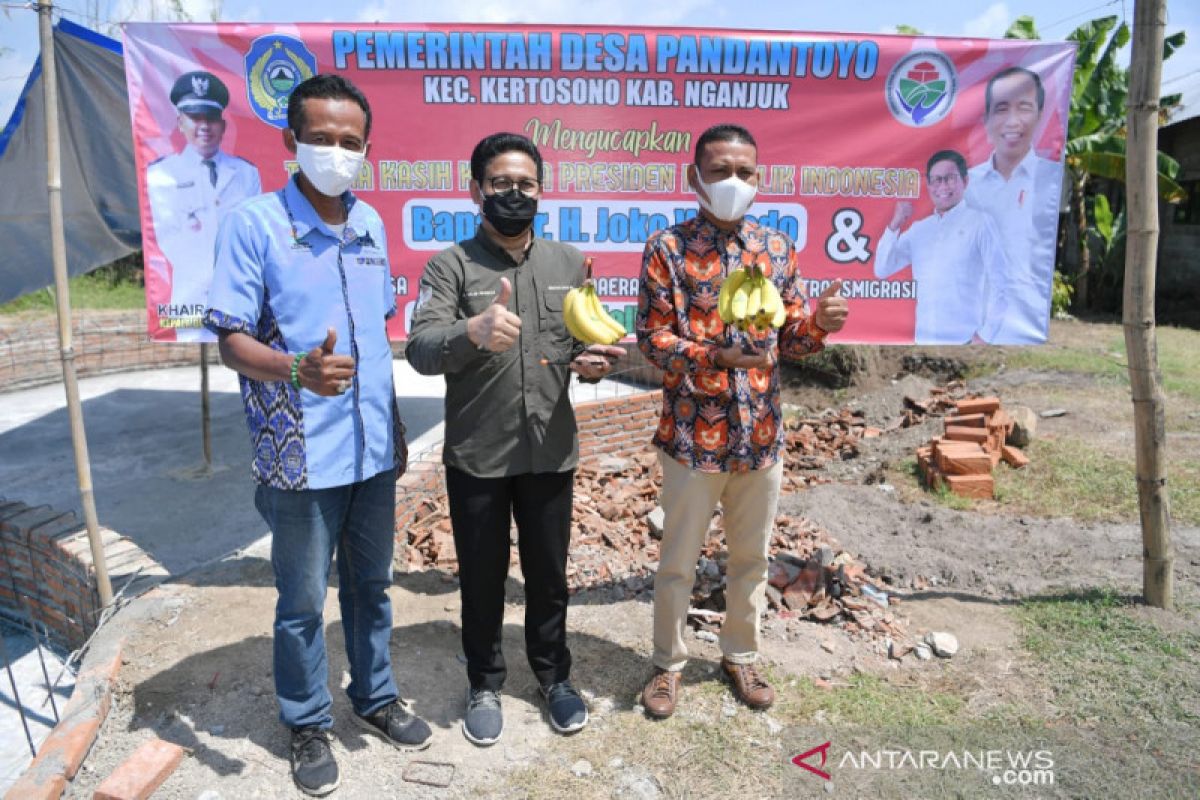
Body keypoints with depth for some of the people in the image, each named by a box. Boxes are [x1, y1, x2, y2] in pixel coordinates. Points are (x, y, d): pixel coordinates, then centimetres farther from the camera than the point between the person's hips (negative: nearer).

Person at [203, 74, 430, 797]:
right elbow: (231, 339, -12)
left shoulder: (372, 226, 7)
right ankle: (308, 723, 34)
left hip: (374, 450, 5)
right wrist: (298, 369, -33)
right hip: (302, 457, -5)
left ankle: (375, 696, 40)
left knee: (372, 583, 19)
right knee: (303, 602, 11)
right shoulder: (253, 224, -10)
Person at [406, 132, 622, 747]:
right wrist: (473, 331, -41)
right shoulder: (450, 265, -6)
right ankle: (485, 684, 37)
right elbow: (420, 350, -20)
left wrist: (590, 363, -13)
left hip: (551, 452, 3)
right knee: (482, 577, 14)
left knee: (548, 574, 17)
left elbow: (584, 342, 12)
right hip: (476, 458, -2)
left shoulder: (568, 263, 5)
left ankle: (554, 675, 40)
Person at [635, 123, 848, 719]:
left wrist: (819, 323, -15)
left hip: (762, 433, 4)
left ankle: (740, 656, 39)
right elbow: (652, 339, -10)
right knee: (678, 560, 11)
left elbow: (789, 340, 7)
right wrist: (718, 356, -26)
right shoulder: (667, 248, -6)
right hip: (693, 434, -3)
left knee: (751, 557, 18)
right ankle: (668, 664, 32)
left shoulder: (777, 247, 5)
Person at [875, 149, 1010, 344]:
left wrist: (986, 333, -9)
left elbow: (1000, 280, -4)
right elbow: (882, 270, 9)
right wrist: (894, 226, -3)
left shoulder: (979, 223, -2)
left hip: (965, 340, -4)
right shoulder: (919, 230, 11)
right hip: (924, 339, 5)